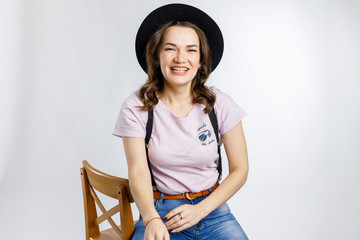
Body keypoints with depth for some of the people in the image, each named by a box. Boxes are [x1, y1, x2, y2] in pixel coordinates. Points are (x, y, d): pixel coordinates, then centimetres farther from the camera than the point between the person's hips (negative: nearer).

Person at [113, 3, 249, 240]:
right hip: (160, 211, -1)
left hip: (212, 208, 2)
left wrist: (200, 210, -10)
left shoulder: (220, 104, -4)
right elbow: (138, 171, -11)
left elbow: (240, 169, 0)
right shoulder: (136, 107, -6)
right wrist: (152, 220, -28)